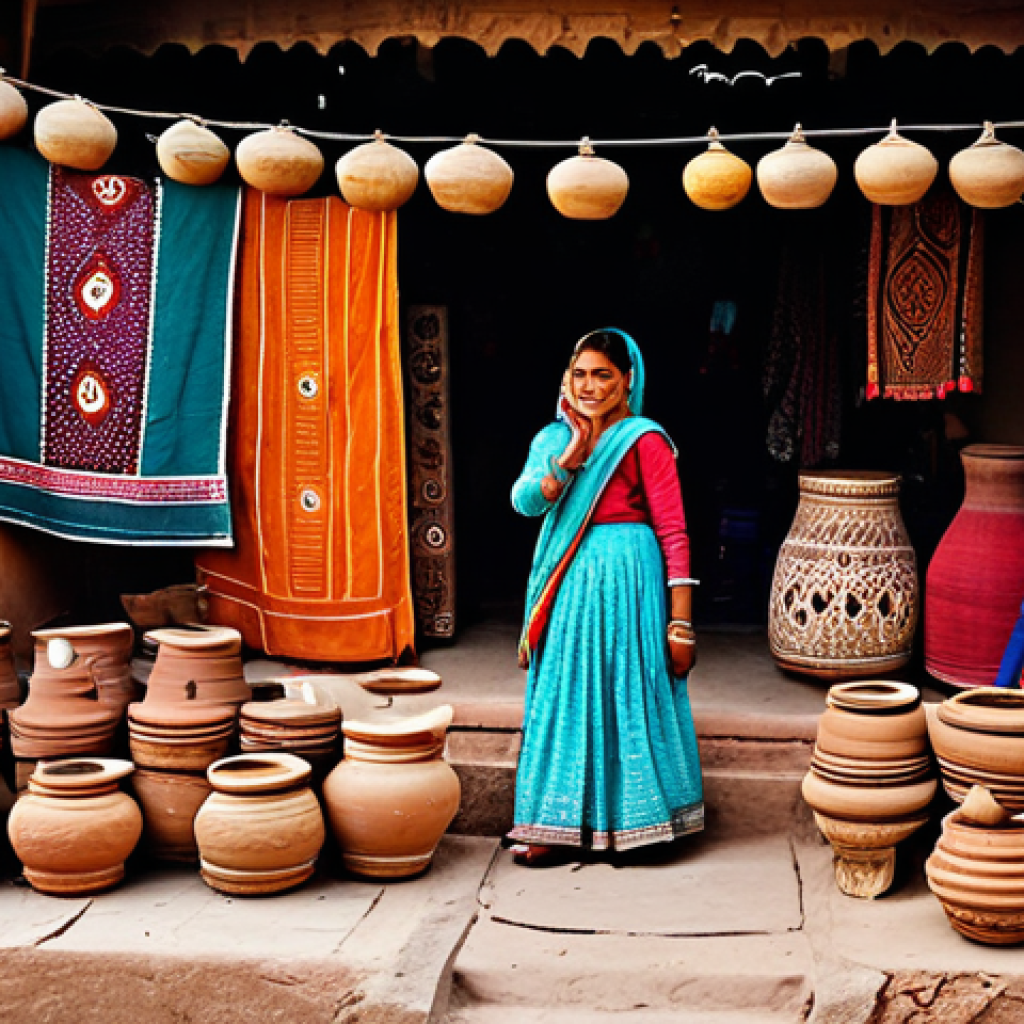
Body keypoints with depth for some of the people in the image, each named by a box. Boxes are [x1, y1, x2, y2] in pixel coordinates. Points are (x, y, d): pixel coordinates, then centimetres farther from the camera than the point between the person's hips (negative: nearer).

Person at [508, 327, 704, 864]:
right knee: (567, 698, 9)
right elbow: (524, 501, -5)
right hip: (568, 582, 6)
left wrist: (680, 624, -15)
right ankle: (562, 825, 17)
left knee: (623, 695, 0)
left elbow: (674, 533, -10)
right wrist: (572, 455, -17)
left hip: (624, 579, -6)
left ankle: (624, 819, 14)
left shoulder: (644, 440, -7)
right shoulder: (554, 438, 10)